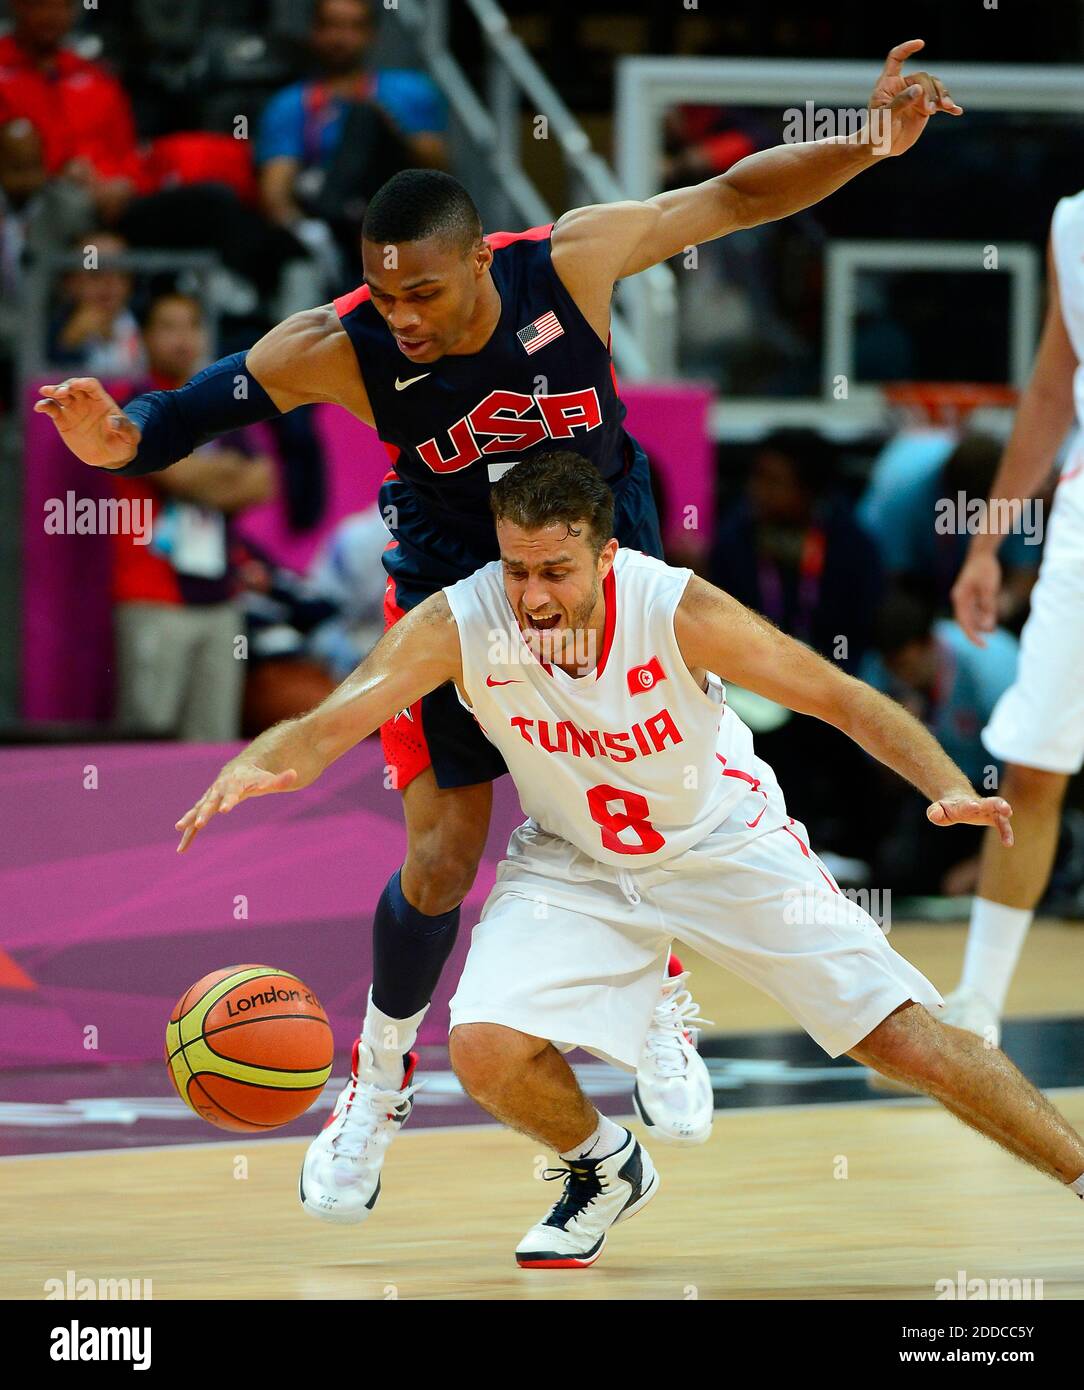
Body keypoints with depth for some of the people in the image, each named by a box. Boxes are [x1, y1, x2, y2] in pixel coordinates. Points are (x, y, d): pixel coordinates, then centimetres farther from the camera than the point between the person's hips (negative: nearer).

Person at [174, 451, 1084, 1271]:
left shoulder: (678, 611, -29)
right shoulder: (457, 626, -27)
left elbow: (845, 700, -21)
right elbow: (325, 728, -31)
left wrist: (949, 787, -37)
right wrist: (255, 769, -55)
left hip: (728, 845, -1)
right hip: (574, 862, 2)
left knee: (908, 1040, -8)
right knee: (488, 1052, -22)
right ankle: (607, 1172, 12)